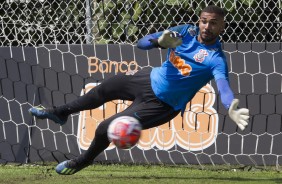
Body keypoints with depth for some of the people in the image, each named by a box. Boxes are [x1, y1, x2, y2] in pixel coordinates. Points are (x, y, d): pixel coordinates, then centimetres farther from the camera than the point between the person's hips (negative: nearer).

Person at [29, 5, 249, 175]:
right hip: (150, 79, 6)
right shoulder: (186, 31, -11)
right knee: (105, 88, 26)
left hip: (160, 104, -6)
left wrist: (231, 109, -66)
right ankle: (61, 113, 55)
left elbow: (223, 85, -45)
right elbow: (142, 43, -10)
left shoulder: (216, 59, -27)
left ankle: (82, 162, 28)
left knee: (106, 129, -5)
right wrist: (159, 41, -33)